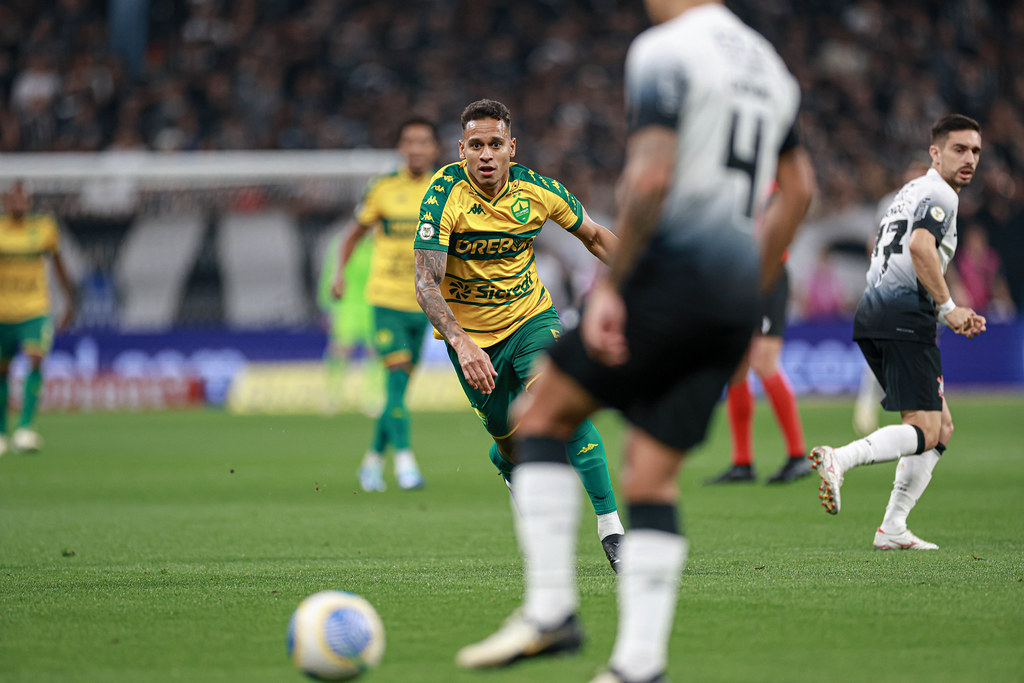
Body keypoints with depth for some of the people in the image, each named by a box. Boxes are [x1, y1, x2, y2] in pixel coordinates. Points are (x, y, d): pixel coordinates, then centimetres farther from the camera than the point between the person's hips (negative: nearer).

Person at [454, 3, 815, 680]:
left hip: (672, 270, -7)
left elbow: (651, 177, -17)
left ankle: (550, 609, -4)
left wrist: (609, 287, -14)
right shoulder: (769, 65, 19)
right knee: (651, 480, 7)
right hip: (734, 300, 7)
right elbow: (798, 190, 25)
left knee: (544, 415, 6)